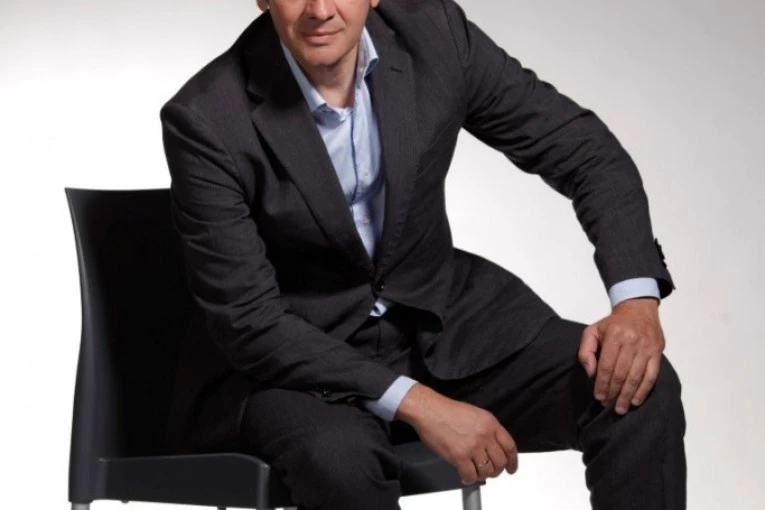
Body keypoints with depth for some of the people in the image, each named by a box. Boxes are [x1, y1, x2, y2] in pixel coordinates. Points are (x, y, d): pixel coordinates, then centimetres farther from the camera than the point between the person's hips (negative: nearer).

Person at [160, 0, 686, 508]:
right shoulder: (206, 119, -21)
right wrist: (416, 405, -27)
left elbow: (586, 150, -4)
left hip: (440, 319, 4)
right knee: (340, 455, -38)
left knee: (640, 389, -18)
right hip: (286, 358, -4)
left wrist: (636, 298, -19)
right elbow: (247, 320, -20)